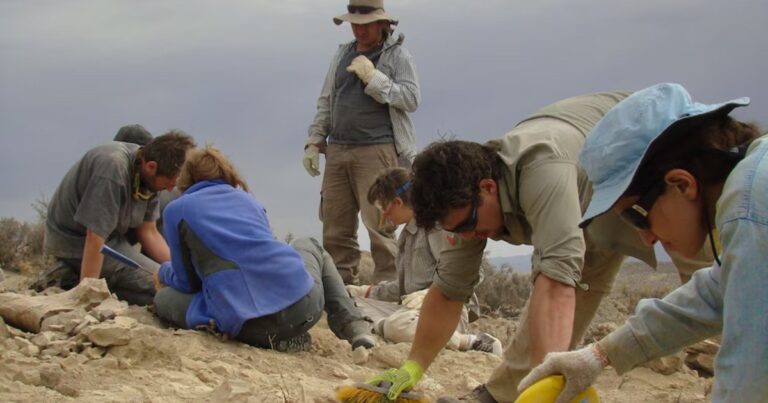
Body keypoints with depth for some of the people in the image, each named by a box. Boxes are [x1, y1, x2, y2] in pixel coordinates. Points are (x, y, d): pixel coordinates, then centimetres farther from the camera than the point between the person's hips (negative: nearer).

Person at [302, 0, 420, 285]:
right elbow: (325, 102, 20)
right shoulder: (342, 54, 17)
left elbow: (411, 99, -8)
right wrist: (314, 141, 12)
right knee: (334, 224, 6)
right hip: (337, 150, 6)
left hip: (376, 151, -6)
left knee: (378, 224, -10)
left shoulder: (397, 55, 2)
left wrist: (374, 78, -15)